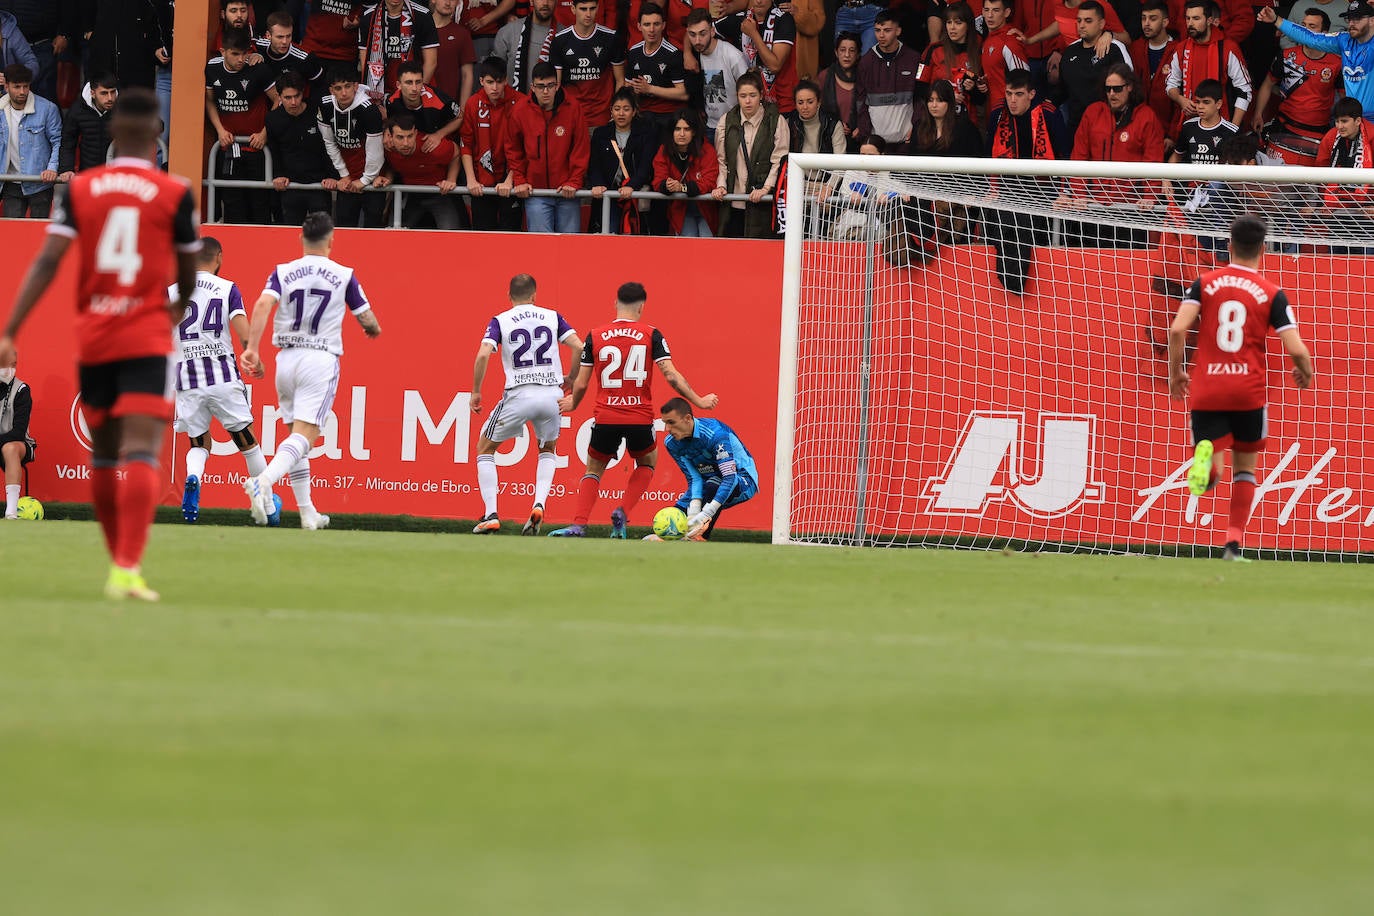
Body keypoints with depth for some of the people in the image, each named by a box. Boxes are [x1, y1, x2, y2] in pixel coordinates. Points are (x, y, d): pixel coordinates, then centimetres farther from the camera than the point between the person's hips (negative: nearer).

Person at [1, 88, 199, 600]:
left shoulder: (80, 189, 2)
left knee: (103, 455, 17)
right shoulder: (175, 194, -3)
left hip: (91, 338, 3)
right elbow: (188, 278, 7)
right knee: (141, 455, -10)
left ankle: (119, 562, 28)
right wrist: (179, 305, 30)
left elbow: (46, 262, -6)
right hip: (147, 339, -3)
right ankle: (127, 570, -24)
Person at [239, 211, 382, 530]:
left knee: (296, 434, 16)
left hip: (287, 358, 3)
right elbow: (368, 322, 6)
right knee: (304, 437, -11)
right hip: (322, 359, -3)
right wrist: (373, 329, 30)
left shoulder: (283, 273, 5)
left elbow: (263, 304, -12)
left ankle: (308, 512, 17)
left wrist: (252, 349, -17)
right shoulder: (344, 276, 1)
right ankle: (264, 480, -38)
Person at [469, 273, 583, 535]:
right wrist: (570, 380, 16)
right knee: (548, 450, 28)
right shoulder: (552, 317, 9)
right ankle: (539, 505, 4)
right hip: (552, 394, 2)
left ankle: (491, 515, 4)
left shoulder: (500, 321, 4)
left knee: (485, 447, 18)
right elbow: (579, 348, 0)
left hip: (518, 395, -2)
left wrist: (476, 392, 0)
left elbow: (483, 354, -11)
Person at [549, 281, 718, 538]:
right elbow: (671, 375, -4)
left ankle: (578, 526, 1)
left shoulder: (595, 336, 3)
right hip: (640, 418, -1)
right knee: (647, 463, 27)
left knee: (594, 470, 19)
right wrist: (698, 401, 7)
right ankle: (622, 513, 6)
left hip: (605, 419, 1)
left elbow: (581, 384, 6)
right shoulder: (651, 335, -1)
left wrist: (572, 404, 27)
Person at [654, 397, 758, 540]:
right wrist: (693, 511, -30)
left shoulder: (715, 434, -31)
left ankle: (701, 537, -35)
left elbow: (730, 477, -36)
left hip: (743, 481, -7)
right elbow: (693, 478, -10)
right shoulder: (672, 442, -9)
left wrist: (706, 514, -45)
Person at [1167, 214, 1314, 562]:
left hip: (1205, 391, 0)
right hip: (1249, 392, 0)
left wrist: (1175, 371, 7)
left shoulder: (1205, 283, 3)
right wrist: (1306, 373, 16)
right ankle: (1234, 543, 9)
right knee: (1245, 468, 18)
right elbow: (1297, 350, -7)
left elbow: (1177, 329, -9)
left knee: (1212, 474, 2)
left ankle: (1206, 456, -34)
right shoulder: (1272, 294, 0)